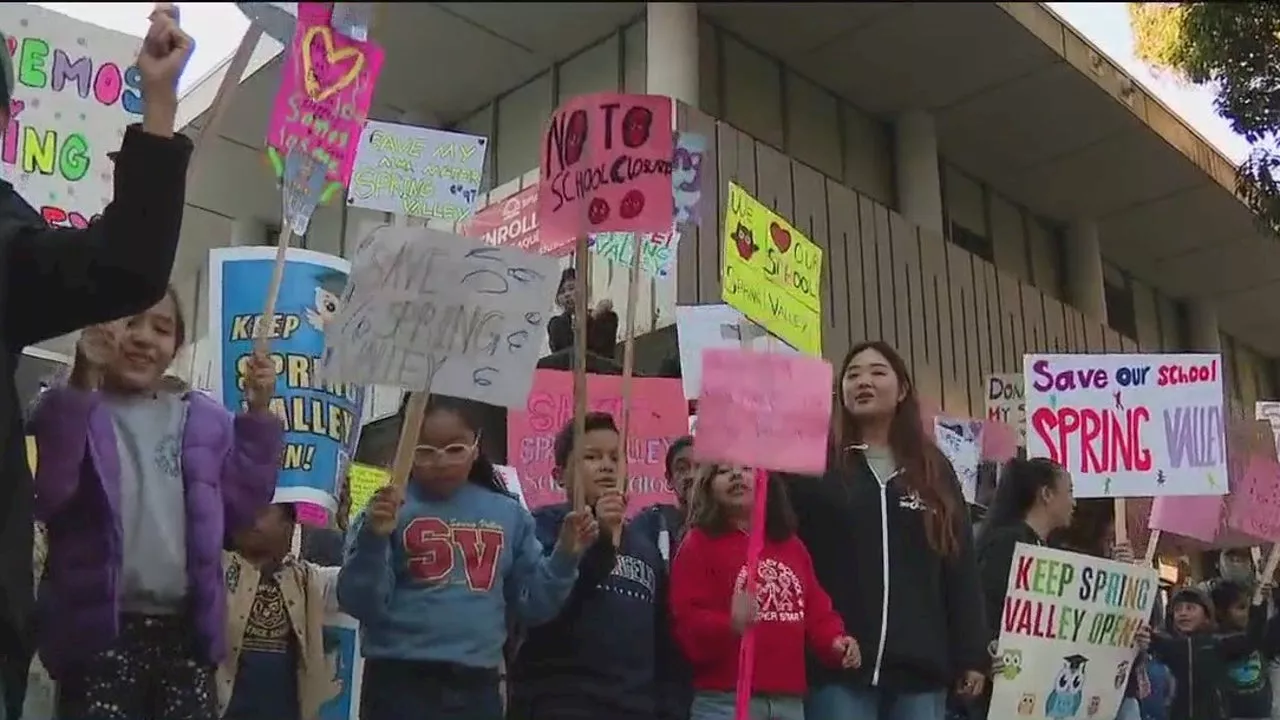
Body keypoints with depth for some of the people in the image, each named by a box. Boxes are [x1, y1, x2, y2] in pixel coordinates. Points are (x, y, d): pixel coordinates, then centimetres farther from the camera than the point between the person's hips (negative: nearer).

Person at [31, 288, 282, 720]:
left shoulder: (204, 420, 13)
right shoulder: (72, 412, 2)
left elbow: (241, 510, 8)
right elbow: (43, 498, -16)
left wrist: (258, 415, 2)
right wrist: (82, 383, -16)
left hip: (186, 630, 4)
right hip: (100, 628, -3)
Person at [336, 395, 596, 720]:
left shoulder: (508, 514, 6)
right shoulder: (389, 510, -5)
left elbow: (533, 605, 10)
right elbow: (360, 604, -11)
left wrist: (565, 556, -5)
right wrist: (373, 538, -25)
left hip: (477, 686, 4)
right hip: (400, 683, -4)